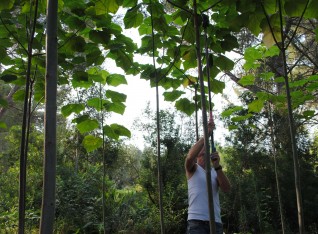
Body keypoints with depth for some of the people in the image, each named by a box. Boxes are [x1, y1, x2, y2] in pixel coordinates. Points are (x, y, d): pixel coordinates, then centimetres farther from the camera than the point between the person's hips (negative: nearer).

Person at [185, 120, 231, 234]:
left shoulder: (216, 172, 14)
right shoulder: (193, 169, 5)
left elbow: (226, 188, -4)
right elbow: (190, 156, -19)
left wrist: (217, 166, -17)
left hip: (215, 221, 4)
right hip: (197, 221, -4)